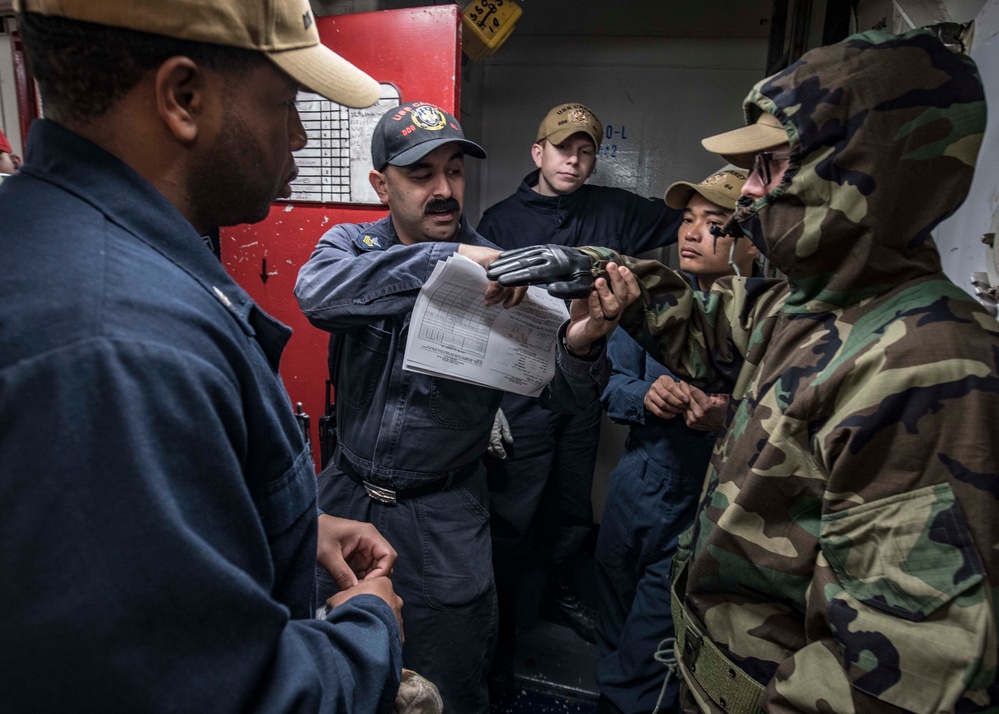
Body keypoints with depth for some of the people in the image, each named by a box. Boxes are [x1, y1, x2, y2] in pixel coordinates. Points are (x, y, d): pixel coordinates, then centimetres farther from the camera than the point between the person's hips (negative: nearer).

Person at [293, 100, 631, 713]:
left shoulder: (499, 275, -11)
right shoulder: (349, 243, -6)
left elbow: (562, 396, -16)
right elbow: (318, 294, -30)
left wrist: (581, 346, -38)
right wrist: (442, 260, -41)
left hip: (443, 519, -2)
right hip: (346, 495, 2)